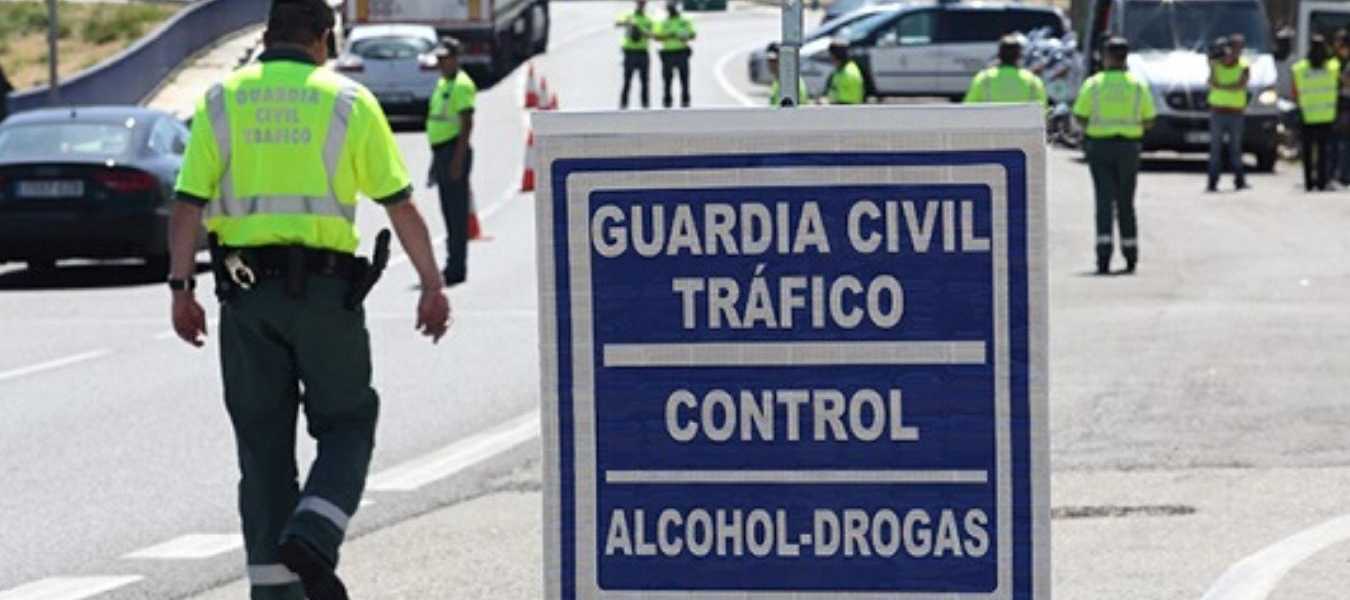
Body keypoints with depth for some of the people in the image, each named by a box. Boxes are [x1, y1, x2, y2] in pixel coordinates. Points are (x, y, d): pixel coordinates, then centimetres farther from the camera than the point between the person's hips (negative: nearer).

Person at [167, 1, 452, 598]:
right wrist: (432, 286, 7)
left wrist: (181, 290, -3)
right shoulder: (348, 102, 0)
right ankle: (313, 536, -14)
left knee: (262, 440, 8)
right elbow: (400, 205, 1)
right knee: (347, 425, 10)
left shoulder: (222, 101, 5)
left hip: (245, 291, 2)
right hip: (324, 286, -2)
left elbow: (189, 203, -3)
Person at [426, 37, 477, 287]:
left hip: (454, 151, -10)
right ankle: (453, 265, 19)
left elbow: (467, 125, -18)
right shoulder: (442, 84, 18)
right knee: (449, 212, 13)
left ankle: (456, 268, -7)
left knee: (457, 212, -7)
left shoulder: (462, 85, -12)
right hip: (441, 151, 10)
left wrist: (457, 160, -23)